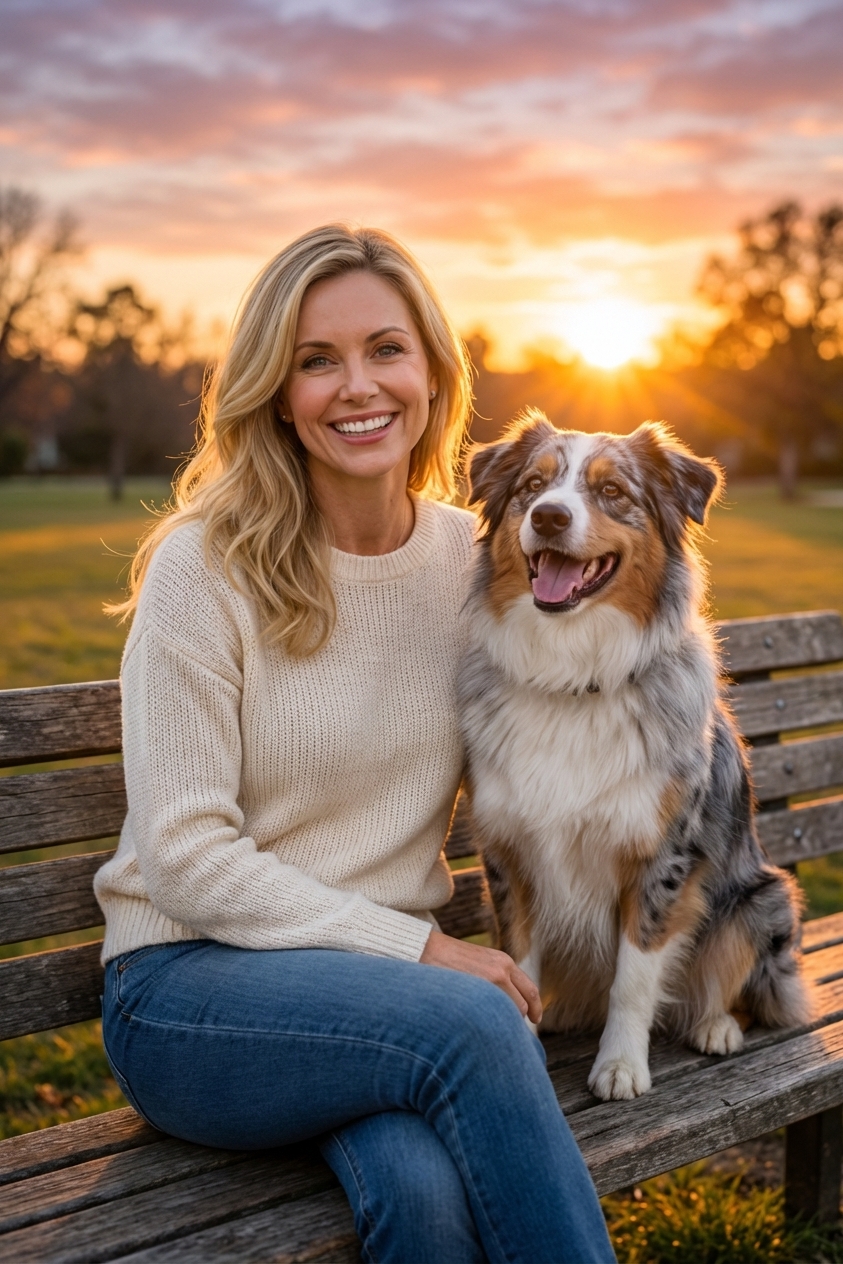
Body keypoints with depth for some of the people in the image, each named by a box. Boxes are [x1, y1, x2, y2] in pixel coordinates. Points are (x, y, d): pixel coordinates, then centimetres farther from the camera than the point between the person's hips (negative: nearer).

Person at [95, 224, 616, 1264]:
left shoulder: (470, 558, 4)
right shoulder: (205, 567, -10)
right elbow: (185, 856, -12)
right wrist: (416, 949, -16)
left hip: (383, 982, 3)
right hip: (187, 988, -3)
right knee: (473, 1023, -30)